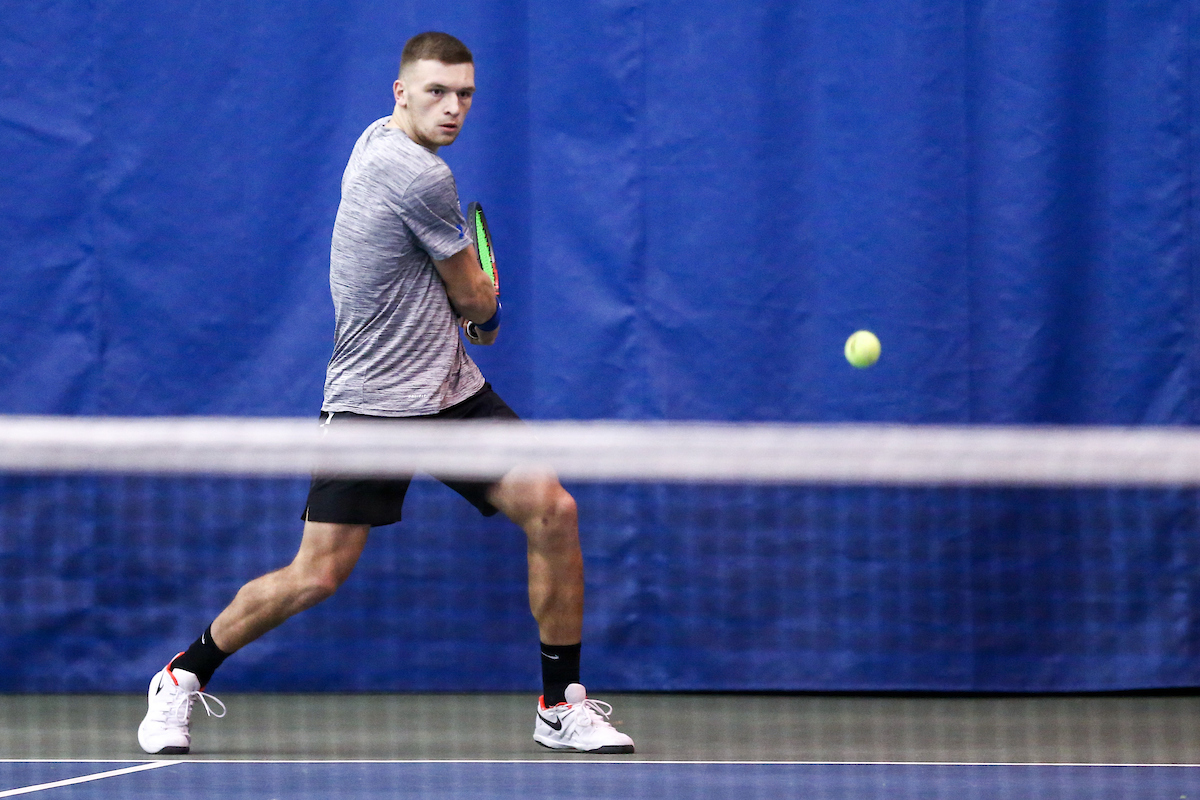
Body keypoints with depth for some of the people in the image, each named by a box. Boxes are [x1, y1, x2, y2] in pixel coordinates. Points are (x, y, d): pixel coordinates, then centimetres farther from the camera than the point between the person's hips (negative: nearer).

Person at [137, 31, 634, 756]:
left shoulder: (380, 139, 8)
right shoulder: (421, 176, -21)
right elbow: (477, 302, -6)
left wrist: (473, 295, 11)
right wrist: (487, 310, 16)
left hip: (452, 391, 9)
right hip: (372, 401, -9)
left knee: (552, 509, -6)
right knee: (317, 576, -8)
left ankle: (563, 705, 4)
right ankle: (184, 677, 16)